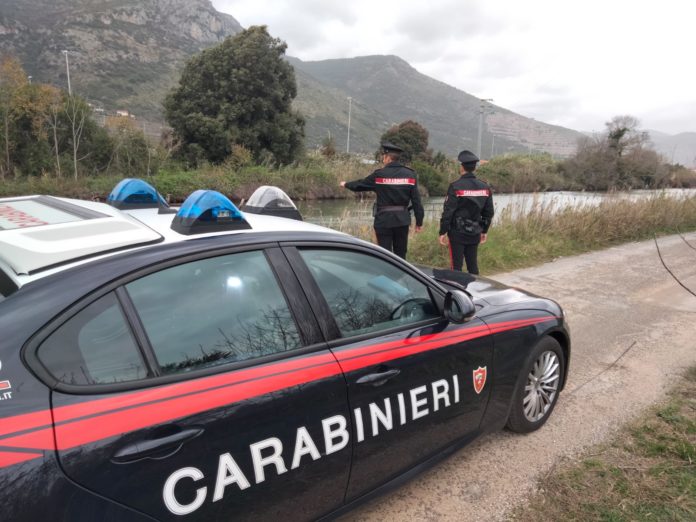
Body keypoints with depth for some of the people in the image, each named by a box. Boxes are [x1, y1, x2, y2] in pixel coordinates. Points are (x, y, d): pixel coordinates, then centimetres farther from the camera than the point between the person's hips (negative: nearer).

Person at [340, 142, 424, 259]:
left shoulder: (379, 174, -7)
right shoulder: (410, 174, 0)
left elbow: (360, 185, 7)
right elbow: (416, 201, -1)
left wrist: (346, 184, 27)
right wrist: (419, 222, 6)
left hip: (384, 220, -3)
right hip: (402, 220, 3)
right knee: (401, 255, 14)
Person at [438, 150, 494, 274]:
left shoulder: (456, 186, -13)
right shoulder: (484, 187, 4)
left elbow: (448, 211, -14)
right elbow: (489, 212, 10)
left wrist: (442, 232, -7)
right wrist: (484, 231, 20)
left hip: (457, 233, -5)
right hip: (475, 233, 5)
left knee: (457, 265, 1)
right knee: (473, 265, 13)